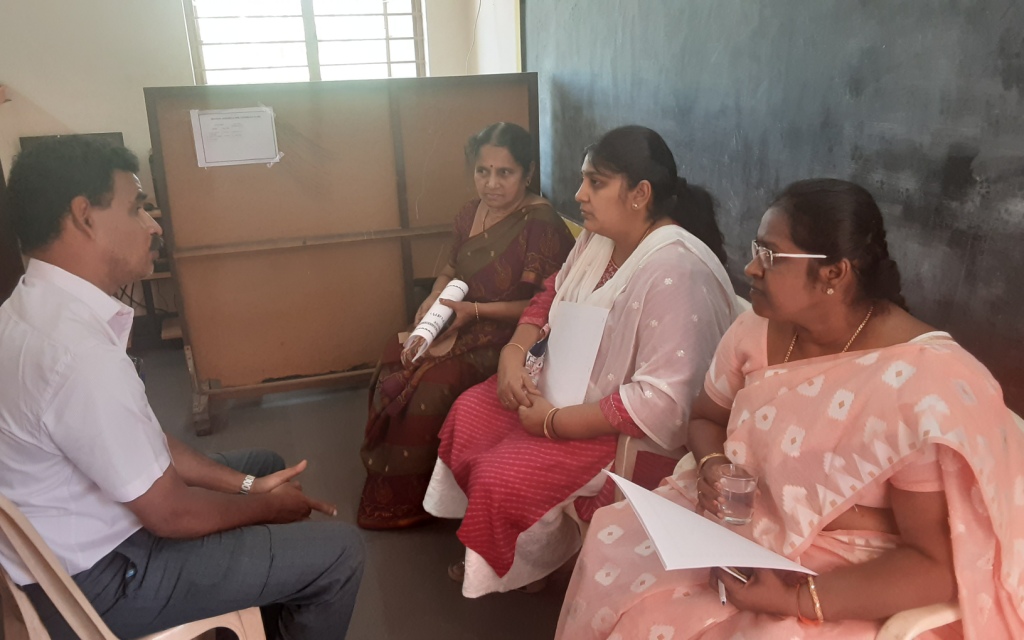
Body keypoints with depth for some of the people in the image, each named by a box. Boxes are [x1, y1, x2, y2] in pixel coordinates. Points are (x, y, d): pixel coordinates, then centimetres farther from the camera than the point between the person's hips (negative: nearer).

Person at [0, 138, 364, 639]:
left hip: (82, 531, 10)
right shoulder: (77, 348, -33)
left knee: (266, 465, 22)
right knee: (338, 551, -7)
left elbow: (144, 444, 5)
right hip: (99, 577, -9)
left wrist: (248, 485, 2)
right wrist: (269, 507, -6)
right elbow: (171, 514, -23)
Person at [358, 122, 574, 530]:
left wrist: (475, 310, -22)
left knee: (429, 387, -22)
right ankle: (387, 492, 9)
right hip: (463, 329, 8)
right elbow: (450, 271, 19)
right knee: (395, 365, -9)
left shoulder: (541, 224, -17)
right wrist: (433, 301, -4)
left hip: (507, 339, -8)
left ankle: (408, 503, 4)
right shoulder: (472, 213, 6)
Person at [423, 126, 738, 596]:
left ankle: (530, 567, 19)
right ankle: (488, 556, 29)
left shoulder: (675, 272, -30)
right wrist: (514, 353, -6)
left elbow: (662, 403, -34)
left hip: (630, 434, -9)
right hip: (570, 389, 9)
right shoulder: (598, 239, -1)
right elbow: (549, 298, 14)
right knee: (471, 412, 9)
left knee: (501, 477, -17)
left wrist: (553, 423, -26)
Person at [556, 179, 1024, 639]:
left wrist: (797, 600, -28)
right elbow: (706, 419, 12)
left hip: (844, 588, -6)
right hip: (740, 524, 6)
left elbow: (939, 565, -19)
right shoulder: (757, 330, -4)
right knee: (612, 546, -11)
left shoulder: (924, 386, -23)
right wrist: (713, 467, -11)